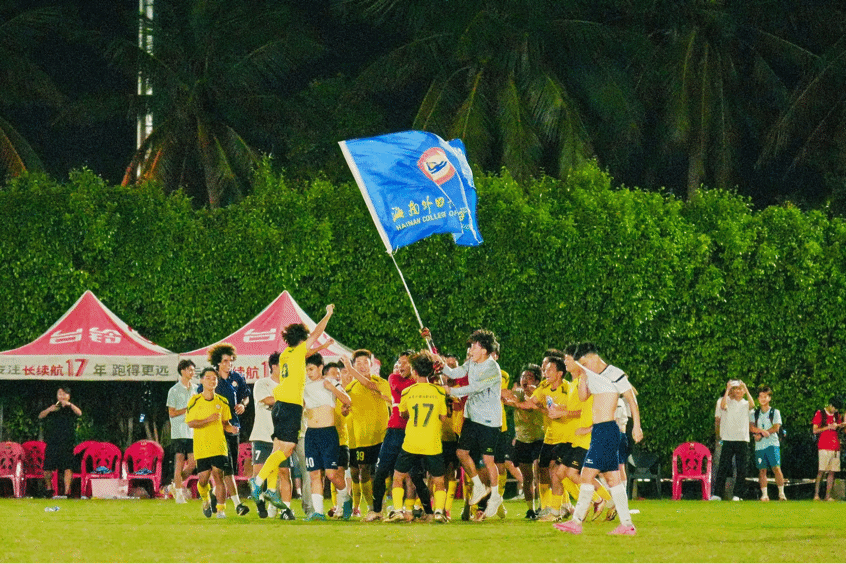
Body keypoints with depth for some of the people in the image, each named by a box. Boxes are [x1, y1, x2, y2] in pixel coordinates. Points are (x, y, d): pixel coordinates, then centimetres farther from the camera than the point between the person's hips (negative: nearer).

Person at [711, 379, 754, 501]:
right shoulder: (728, 402, 10)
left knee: (741, 469, -1)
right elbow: (723, 406, -12)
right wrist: (728, 390, -9)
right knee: (723, 467, -5)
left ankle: (736, 494, 4)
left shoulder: (745, 404, 12)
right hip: (728, 439, -1)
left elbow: (752, 405, -11)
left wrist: (746, 389, -10)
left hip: (743, 440, 1)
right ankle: (717, 494, -5)